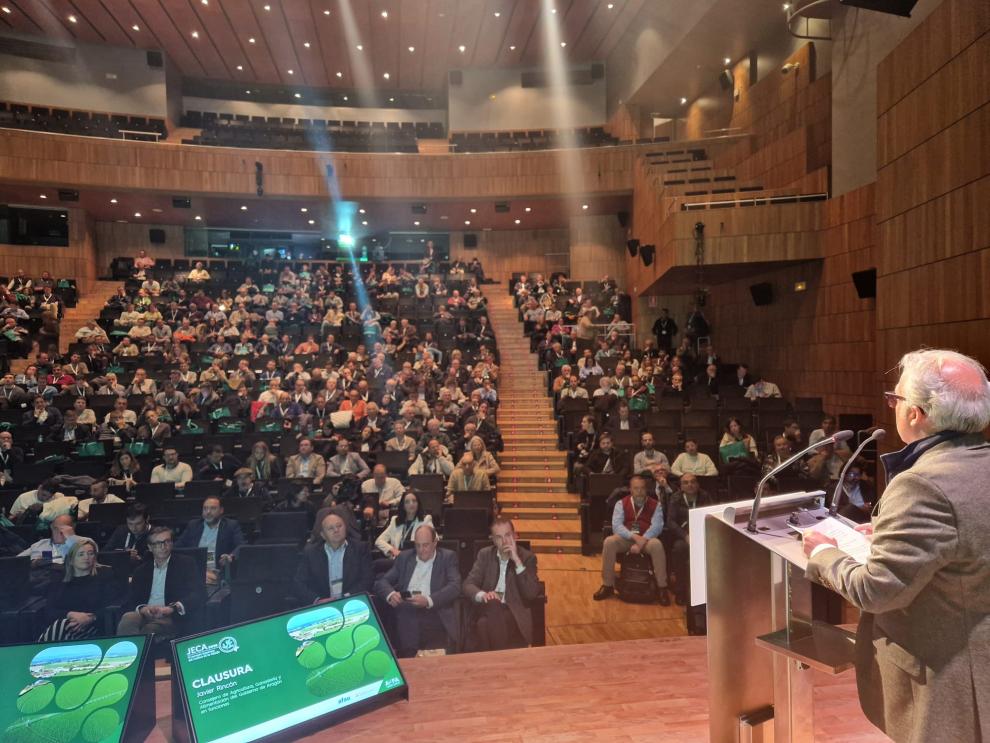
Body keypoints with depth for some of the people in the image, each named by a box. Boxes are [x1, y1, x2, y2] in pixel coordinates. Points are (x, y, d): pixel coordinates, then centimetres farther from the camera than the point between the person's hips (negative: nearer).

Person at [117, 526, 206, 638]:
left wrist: (173, 608, -20)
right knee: (127, 619, -30)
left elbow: (199, 594, -4)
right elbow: (130, 602, 13)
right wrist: (141, 608, -11)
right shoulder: (142, 570, 20)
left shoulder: (186, 563, 8)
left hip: (172, 617, -4)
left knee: (150, 629, -35)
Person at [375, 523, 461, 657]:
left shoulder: (448, 557, 10)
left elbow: (455, 586, -4)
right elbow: (382, 581, 12)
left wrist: (428, 600, -21)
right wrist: (390, 594, -14)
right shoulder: (404, 557, 18)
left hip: (435, 615, -2)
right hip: (407, 615, 2)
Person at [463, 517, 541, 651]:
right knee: (484, 625, -34)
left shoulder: (527, 557, 3)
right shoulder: (484, 554, 10)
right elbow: (468, 585, 0)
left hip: (514, 612, -2)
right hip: (488, 609, 2)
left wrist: (517, 560, -15)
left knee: (496, 625, -35)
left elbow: (532, 594, -10)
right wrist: (482, 595, -24)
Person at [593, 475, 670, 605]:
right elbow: (616, 526, -6)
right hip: (626, 539, 1)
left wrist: (642, 541, -23)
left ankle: (662, 588, -21)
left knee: (657, 544, -34)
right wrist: (634, 537, -23)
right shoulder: (621, 503, 6)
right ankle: (607, 586, -16)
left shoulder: (655, 505, 4)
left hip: (647, 539, -1)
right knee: (609, 542, -29)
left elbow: (657, 526, -9)